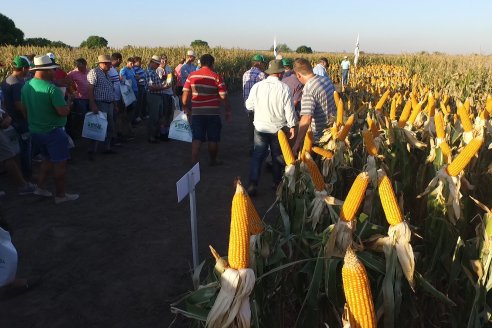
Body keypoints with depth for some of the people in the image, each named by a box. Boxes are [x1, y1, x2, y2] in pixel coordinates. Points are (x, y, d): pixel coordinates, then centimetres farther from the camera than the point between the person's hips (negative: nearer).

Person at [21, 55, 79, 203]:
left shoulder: (26, 86, 2)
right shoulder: (52, 88, -23)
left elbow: (24, 107, 12)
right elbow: (63, 112, -26)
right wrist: (68, 105, -6)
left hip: (34, 130, 8)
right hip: (53, 132, -8)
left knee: (48, 158, 26)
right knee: (60, 163, 7)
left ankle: (40, 187, 24)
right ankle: (60, 195, 16)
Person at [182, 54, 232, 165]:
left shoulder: (191, 76, 1)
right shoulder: (216, 77, -7)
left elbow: (185, 95, 1)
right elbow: (224, 97, -8)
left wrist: (186, 108, 15)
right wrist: (228, 111, 4)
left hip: (197, 113, 2)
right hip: (213, 113, -2)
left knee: (197, 139, 5)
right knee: (213, 139, 12)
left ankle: (193, 163, 1)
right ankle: (213, 161, 27)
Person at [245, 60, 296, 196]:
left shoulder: (257, 86, -7)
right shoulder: (284, 88, -13)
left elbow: (249, 106, 3)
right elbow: (289, 110, -10)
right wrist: (292, 126, 2)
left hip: (260, 127, 1)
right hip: (278, 128, -1)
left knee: (258, 155, 9)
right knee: (277, 156, 16)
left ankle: (252, 185, 3)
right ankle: (277, 183, 29)